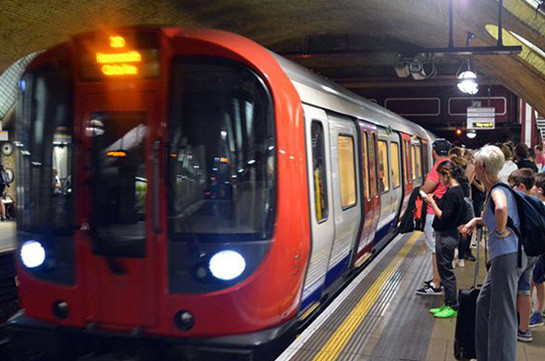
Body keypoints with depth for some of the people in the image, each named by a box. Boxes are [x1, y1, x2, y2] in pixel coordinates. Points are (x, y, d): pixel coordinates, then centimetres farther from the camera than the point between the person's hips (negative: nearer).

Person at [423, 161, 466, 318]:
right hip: (447, 235, 10)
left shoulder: (453, 193, -21)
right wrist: (435, 202, 4)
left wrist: (432, 203, -15)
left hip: (446, 236, -10)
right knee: (444, 270, 17)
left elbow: (444, 217, -23)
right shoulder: (456, 190, 9)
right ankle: (448, 304, 26)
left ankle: (452, 307, 9)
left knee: (446, 271, 0)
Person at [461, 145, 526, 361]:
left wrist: (501, 231, -27)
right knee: (484, 304, 20)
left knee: (503, 312, -1)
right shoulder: (499, 189, 12)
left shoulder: (497, 190, -17)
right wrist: (476, 221, 19)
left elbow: (501, 208, -42)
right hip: (502, 256, 10)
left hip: (507, 256, -10)